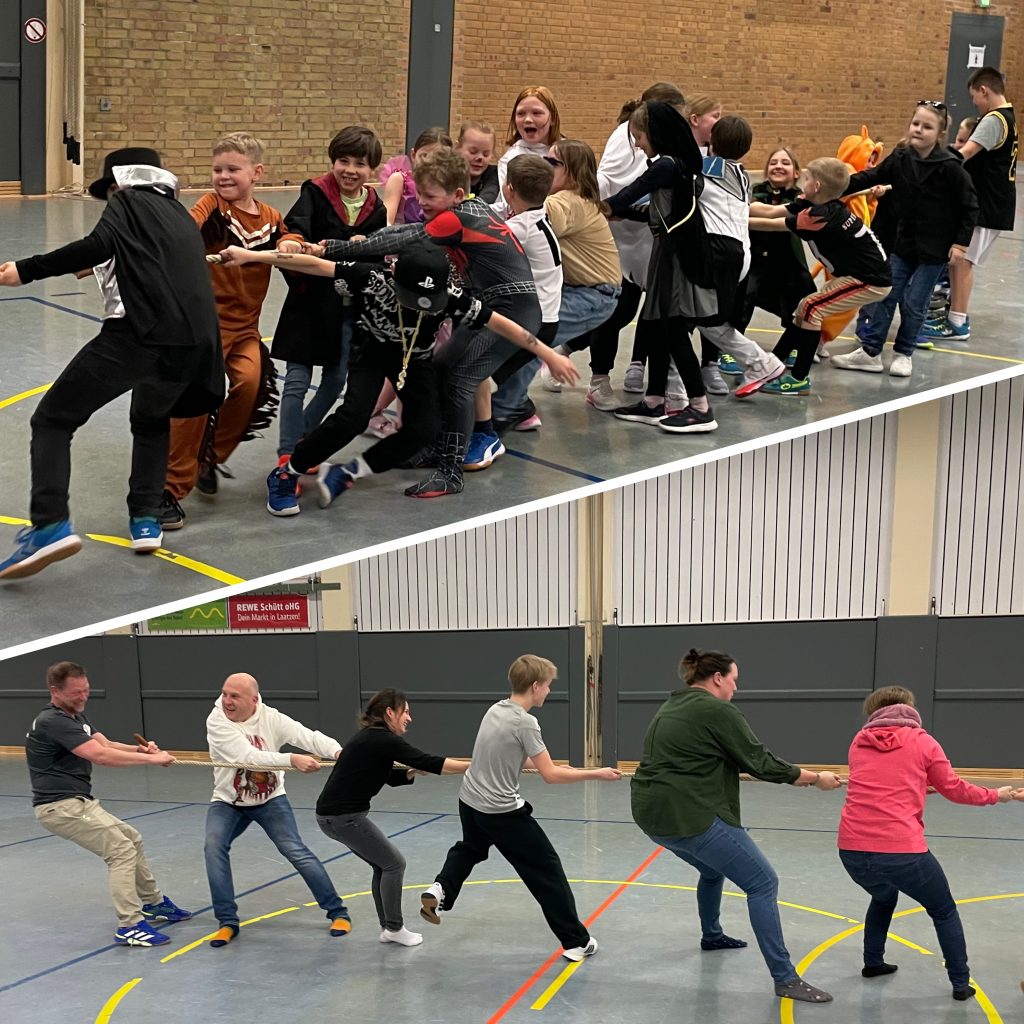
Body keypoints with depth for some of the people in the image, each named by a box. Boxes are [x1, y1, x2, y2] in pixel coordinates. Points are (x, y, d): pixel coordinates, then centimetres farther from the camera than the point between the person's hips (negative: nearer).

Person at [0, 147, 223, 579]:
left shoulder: (127, 202, 11)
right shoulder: (180, 215, 30)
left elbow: (98, 246, -8)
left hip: (138, 334, -6)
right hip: (193, 343, 6)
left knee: (52, 420, 4)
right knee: (152, 421, 35)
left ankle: (50, 524, -14)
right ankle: (146, 520, 20)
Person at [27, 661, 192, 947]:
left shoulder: (76, 716, 14)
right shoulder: (53, 722, -20)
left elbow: (106, 744, 6)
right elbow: (100, 755, -27)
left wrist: (140, 749, -14)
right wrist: (150, 759, -23)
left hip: (78, 803, 11)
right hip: (61, 806, -11)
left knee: (131, 839, 21)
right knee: (121, 850, -15)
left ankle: (153, 903, 35)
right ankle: (130, 926, -15)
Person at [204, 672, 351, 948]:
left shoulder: (271, 719, -17)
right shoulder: (217, 721, -23)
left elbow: (309, 737, -27)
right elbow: (249, 757, -34)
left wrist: (338, 752, -48)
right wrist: (292, 760, -45)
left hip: (269, 800, 0)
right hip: (227, 803, 0)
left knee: (295, 851, -11)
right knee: (214, 847, -23)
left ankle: (337, 912, 2)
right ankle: (227, 921, -13)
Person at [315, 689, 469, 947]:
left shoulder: (372, 739, 13)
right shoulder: (384, 741, -15)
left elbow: (392, 777, 22)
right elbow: (430, 762, -17)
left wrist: (414, 772, 2)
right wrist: (475, 766, -13)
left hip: (332, 814, 9)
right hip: (343, 816, -9)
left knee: (383, 864, 17)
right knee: (393, 863, 2)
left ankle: (387, 926, 21)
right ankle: (394, 928, 9)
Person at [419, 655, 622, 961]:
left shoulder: (496, 710, 4)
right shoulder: (525, 722, -20)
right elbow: (550, 775, -17)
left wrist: (543, 762, 17)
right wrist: (597, 774, -10)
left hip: (470, 801, 8)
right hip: (502, 811, -8)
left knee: (470, 849, 38)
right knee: (546, 869, 2)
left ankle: (439, 890, 21)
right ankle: (576, 941, 6)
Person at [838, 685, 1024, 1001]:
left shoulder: (859, 742, 14)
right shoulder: (921, 742, 4)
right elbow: (953, 788, 13)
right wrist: (995, 795, 29)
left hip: (852, 849, 4)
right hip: (901, 851, -4)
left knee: (883, 897, 37)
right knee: (944, 912, 21)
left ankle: (873, 963, 39)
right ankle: (961, 984, 19)